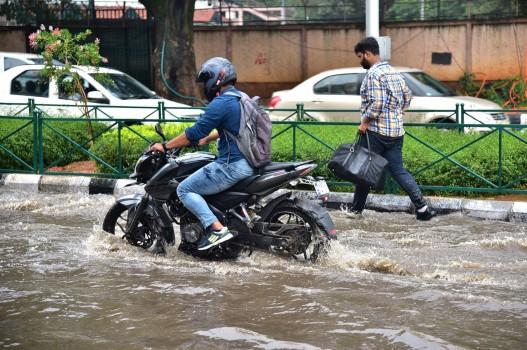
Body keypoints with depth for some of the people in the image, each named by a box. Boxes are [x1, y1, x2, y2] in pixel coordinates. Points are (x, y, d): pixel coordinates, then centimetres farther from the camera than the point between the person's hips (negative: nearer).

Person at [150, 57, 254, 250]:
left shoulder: (221, 103, -15)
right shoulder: (239, 98, 15)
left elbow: (195, 132, -16)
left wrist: (165, 146, -6)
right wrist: (206, 139, 38)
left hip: (231, 166, -10)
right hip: (249, 163, 10)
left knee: (184, 190, -4)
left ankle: (216, 228, -18)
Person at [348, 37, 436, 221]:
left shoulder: (373, 74, -14)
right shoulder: (394, 72, 14)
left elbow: (376, 103, -23)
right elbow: (407, 97, 19)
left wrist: (365, 121, -13)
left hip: (375, 131, -8)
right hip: (396, 131, 8)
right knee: (398, 170, 8)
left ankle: (357, 209, 15)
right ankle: (422, 207, -2)